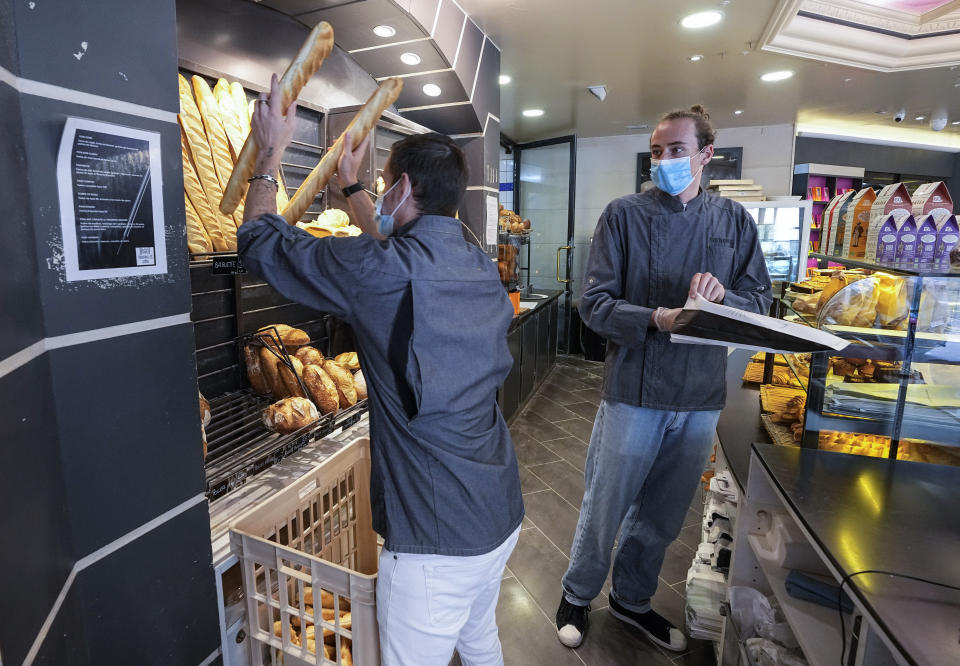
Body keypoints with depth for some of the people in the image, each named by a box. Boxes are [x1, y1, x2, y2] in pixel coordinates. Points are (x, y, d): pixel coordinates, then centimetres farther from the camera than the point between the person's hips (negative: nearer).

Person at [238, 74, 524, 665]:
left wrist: (271, 152, 9)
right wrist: (352, 186, 32)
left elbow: (260, 241, -6)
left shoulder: (378, 272, -21)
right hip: (501, 515, 7)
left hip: (438, 540, -7)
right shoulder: (484, 268, 2)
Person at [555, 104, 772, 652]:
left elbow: (760, 300, 5)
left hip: (702, 397, 4)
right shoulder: (625, 215, -4)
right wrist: (655, 318, -25)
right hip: (634, 389, -3)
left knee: (662, 517, 19)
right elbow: (595, 303, -10)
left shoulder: (735, 221, 6)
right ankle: (578, 597, 38)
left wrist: (723, 296, -16)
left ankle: (633, 600, 45)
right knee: (605, 509, 10)